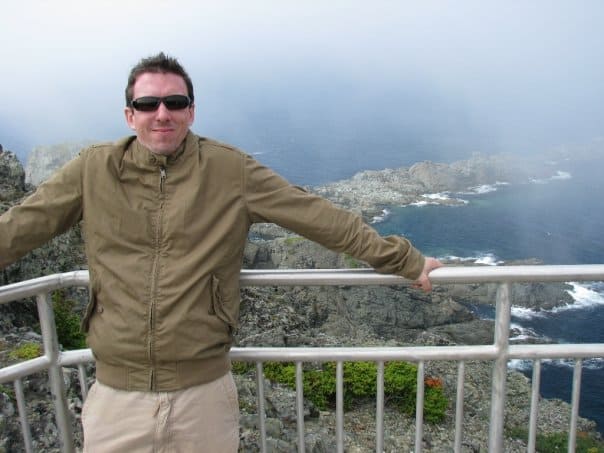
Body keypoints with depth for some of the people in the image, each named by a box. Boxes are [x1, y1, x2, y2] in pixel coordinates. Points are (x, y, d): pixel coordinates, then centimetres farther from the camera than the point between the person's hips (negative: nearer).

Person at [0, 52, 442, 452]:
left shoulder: (231, 170, -6)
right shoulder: (94, 170, -1)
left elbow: (323, 218, -5)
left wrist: (405, 260, -4)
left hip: (204, 390, -1)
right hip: (116, 392, 1)